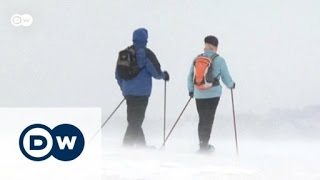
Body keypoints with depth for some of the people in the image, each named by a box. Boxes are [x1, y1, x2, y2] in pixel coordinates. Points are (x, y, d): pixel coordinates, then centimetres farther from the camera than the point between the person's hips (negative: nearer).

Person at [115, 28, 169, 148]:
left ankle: (141, 147, 26)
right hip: (141, 93, -7)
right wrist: (164, 75, 12)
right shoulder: (146, 53, -11)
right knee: (136, 122, -4)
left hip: (128, 92, 7)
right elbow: (156, 72, -10)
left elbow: (118, 74, 14)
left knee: (133, 120, 17)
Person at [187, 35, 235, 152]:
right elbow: (226, 78, -2)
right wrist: (231, 85, 19)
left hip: (199, 94, 3)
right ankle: (204, 145, 2)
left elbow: (190, 77, 9)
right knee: (208, 120, 3)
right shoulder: (219, 60, -7)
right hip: (213, 94, -3)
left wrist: (191, 90, 23)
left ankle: (202, 144, 22)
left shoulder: (197, 59, 3)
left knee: (202, 119, 15)